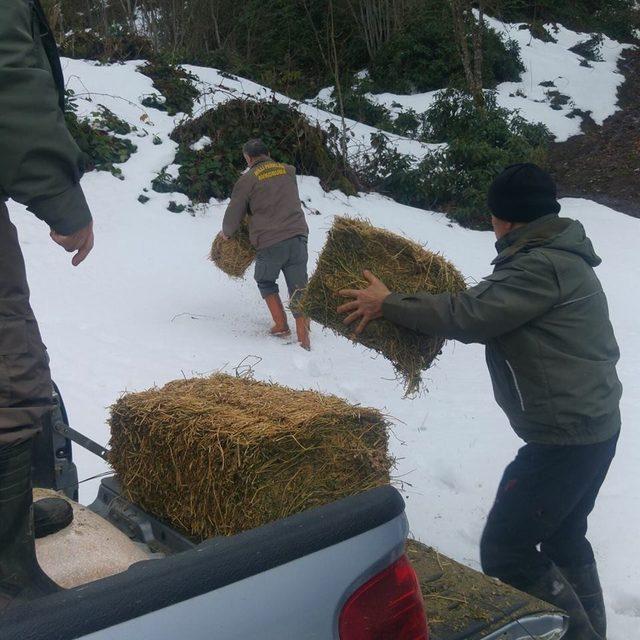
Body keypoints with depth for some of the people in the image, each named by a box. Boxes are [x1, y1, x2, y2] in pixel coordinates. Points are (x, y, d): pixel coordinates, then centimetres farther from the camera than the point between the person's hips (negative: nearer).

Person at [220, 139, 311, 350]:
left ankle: (281, 324, 17)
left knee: (265, 281, 23)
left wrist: (226, 233, 24)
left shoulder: (247, 179, 0)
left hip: (269, 243, -3)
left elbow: (233, 213, 6)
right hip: (298, 236, 3)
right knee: (298, 288, 7)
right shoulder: (289, 171, 11)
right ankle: (304, 338, 4)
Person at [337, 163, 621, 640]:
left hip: (565, 436, -11)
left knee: (504, 552, -3)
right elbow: (494, 310, 15)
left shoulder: (542, 266, -20)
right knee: (563, 537, 24)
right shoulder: (560, 256, 12)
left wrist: (389, 305, -15)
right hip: (593, 425, 11)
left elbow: (472, 315, -24)